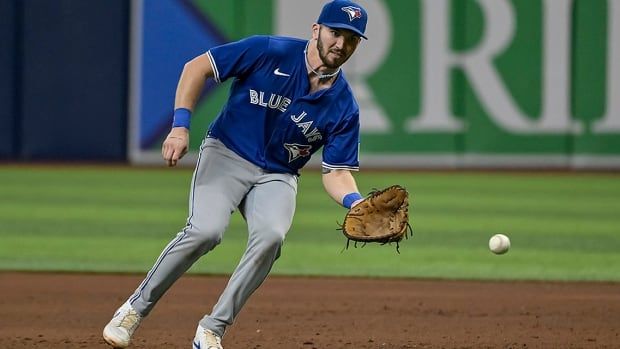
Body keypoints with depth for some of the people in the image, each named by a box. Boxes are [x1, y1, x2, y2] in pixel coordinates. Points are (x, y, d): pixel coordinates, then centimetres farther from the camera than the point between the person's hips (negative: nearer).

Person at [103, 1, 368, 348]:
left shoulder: (344, 107, -5)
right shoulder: (270, 52, -13)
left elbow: (336, 172, -3)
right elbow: (197, 68, -9)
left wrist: (355, 201, -25)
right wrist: (181, 126, -18)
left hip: (277, 176, 3)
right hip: (226, 154, -3)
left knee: (270, 236, -28)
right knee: (206, 230, -28)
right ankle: (135, 309, -11)